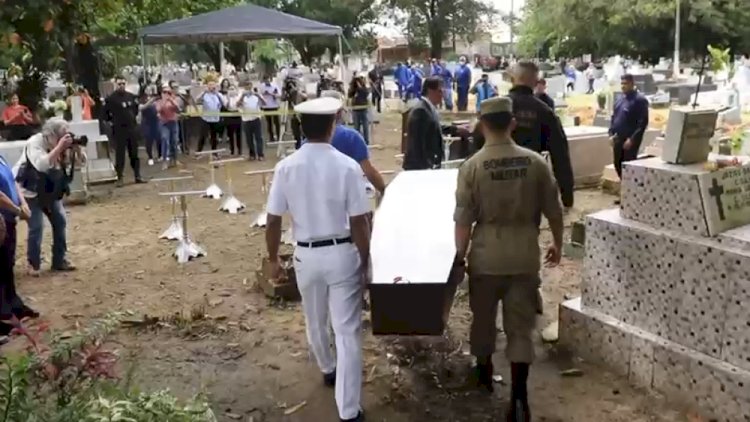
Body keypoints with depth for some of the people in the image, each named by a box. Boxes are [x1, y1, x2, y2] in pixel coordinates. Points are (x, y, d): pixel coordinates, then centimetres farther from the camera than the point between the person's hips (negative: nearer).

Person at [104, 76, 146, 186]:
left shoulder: (131, 97, 7)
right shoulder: (110, 98, -7)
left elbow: (136, 108, 23)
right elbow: (105, 113, 0)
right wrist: (114, 120, 2)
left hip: (132, 128, 4)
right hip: (119, 130, -4)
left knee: (134, 153, 9)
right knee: (120, 155, -1)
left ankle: (137, 176, 15)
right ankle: (120, 178, 4)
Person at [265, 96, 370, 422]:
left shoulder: (286, 167, -10)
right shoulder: (347, 167, -16)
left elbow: (273, 221, -5)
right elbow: (359, 223, -13)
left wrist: (273, 259, 10)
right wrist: (365, 261, 0)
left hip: (306, 255, 3)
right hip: (342, 254, -3)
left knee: (315, 322, 26)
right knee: (347, 330, 5)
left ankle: (328, 369, 53)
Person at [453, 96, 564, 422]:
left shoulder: (472, 166, -11)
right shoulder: (535, 162, -5)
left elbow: (463, 220, -9)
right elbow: (554, 211, 2)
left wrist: (460, 255, 5)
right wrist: (558, 245, 18)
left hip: (487, 255, -1)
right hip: (525, 255, 1)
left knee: (483, 317, 20)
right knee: (520, 325, 7)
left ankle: (484, 374, 40)